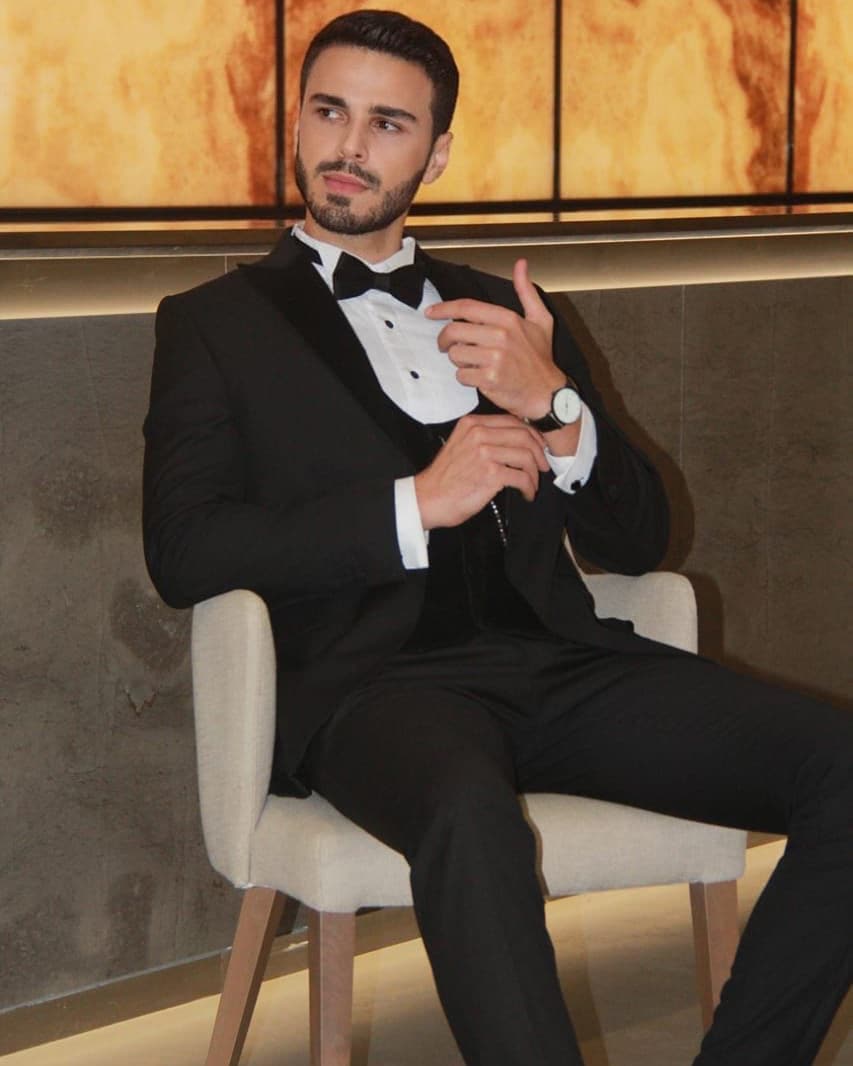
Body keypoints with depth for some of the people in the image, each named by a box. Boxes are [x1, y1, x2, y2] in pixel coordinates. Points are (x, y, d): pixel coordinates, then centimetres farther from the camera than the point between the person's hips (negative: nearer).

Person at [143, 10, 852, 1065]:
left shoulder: (507, 311, 25)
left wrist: (554, 405, 0)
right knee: (470, 809, -41)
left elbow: (635, 540, 20)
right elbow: (183, 551, -1)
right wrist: (416, 504, -9)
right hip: (372, 677, -4)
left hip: (556, 659, 5)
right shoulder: (216, 322, 14)